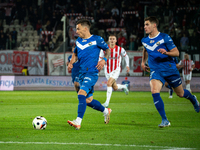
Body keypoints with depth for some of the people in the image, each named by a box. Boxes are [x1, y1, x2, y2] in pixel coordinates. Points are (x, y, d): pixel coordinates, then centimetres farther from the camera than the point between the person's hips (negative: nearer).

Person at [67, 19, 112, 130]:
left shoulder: (97, 39, -3)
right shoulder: (78, 41, 13)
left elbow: (108, 50, 8)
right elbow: (75, 54, 28)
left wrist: (104, 60, -10)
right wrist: (71, 63, 9)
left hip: (92, 73, -7)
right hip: (82, 74, 7)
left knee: (81, 94, -24)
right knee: (88, 101, 10)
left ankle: (78, 122, -29)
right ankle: (106, 111, 35)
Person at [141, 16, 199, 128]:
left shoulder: (165, 37, -9)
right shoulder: (144, 40, 6)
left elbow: (176, 52, -9)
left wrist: (166, 52, -28)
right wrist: (143, 62, 23)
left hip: (170, 69, -3)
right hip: (156, 71, 3)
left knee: (180, 93, 12)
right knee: (154, 92, -24)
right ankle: (165, 120, -18)